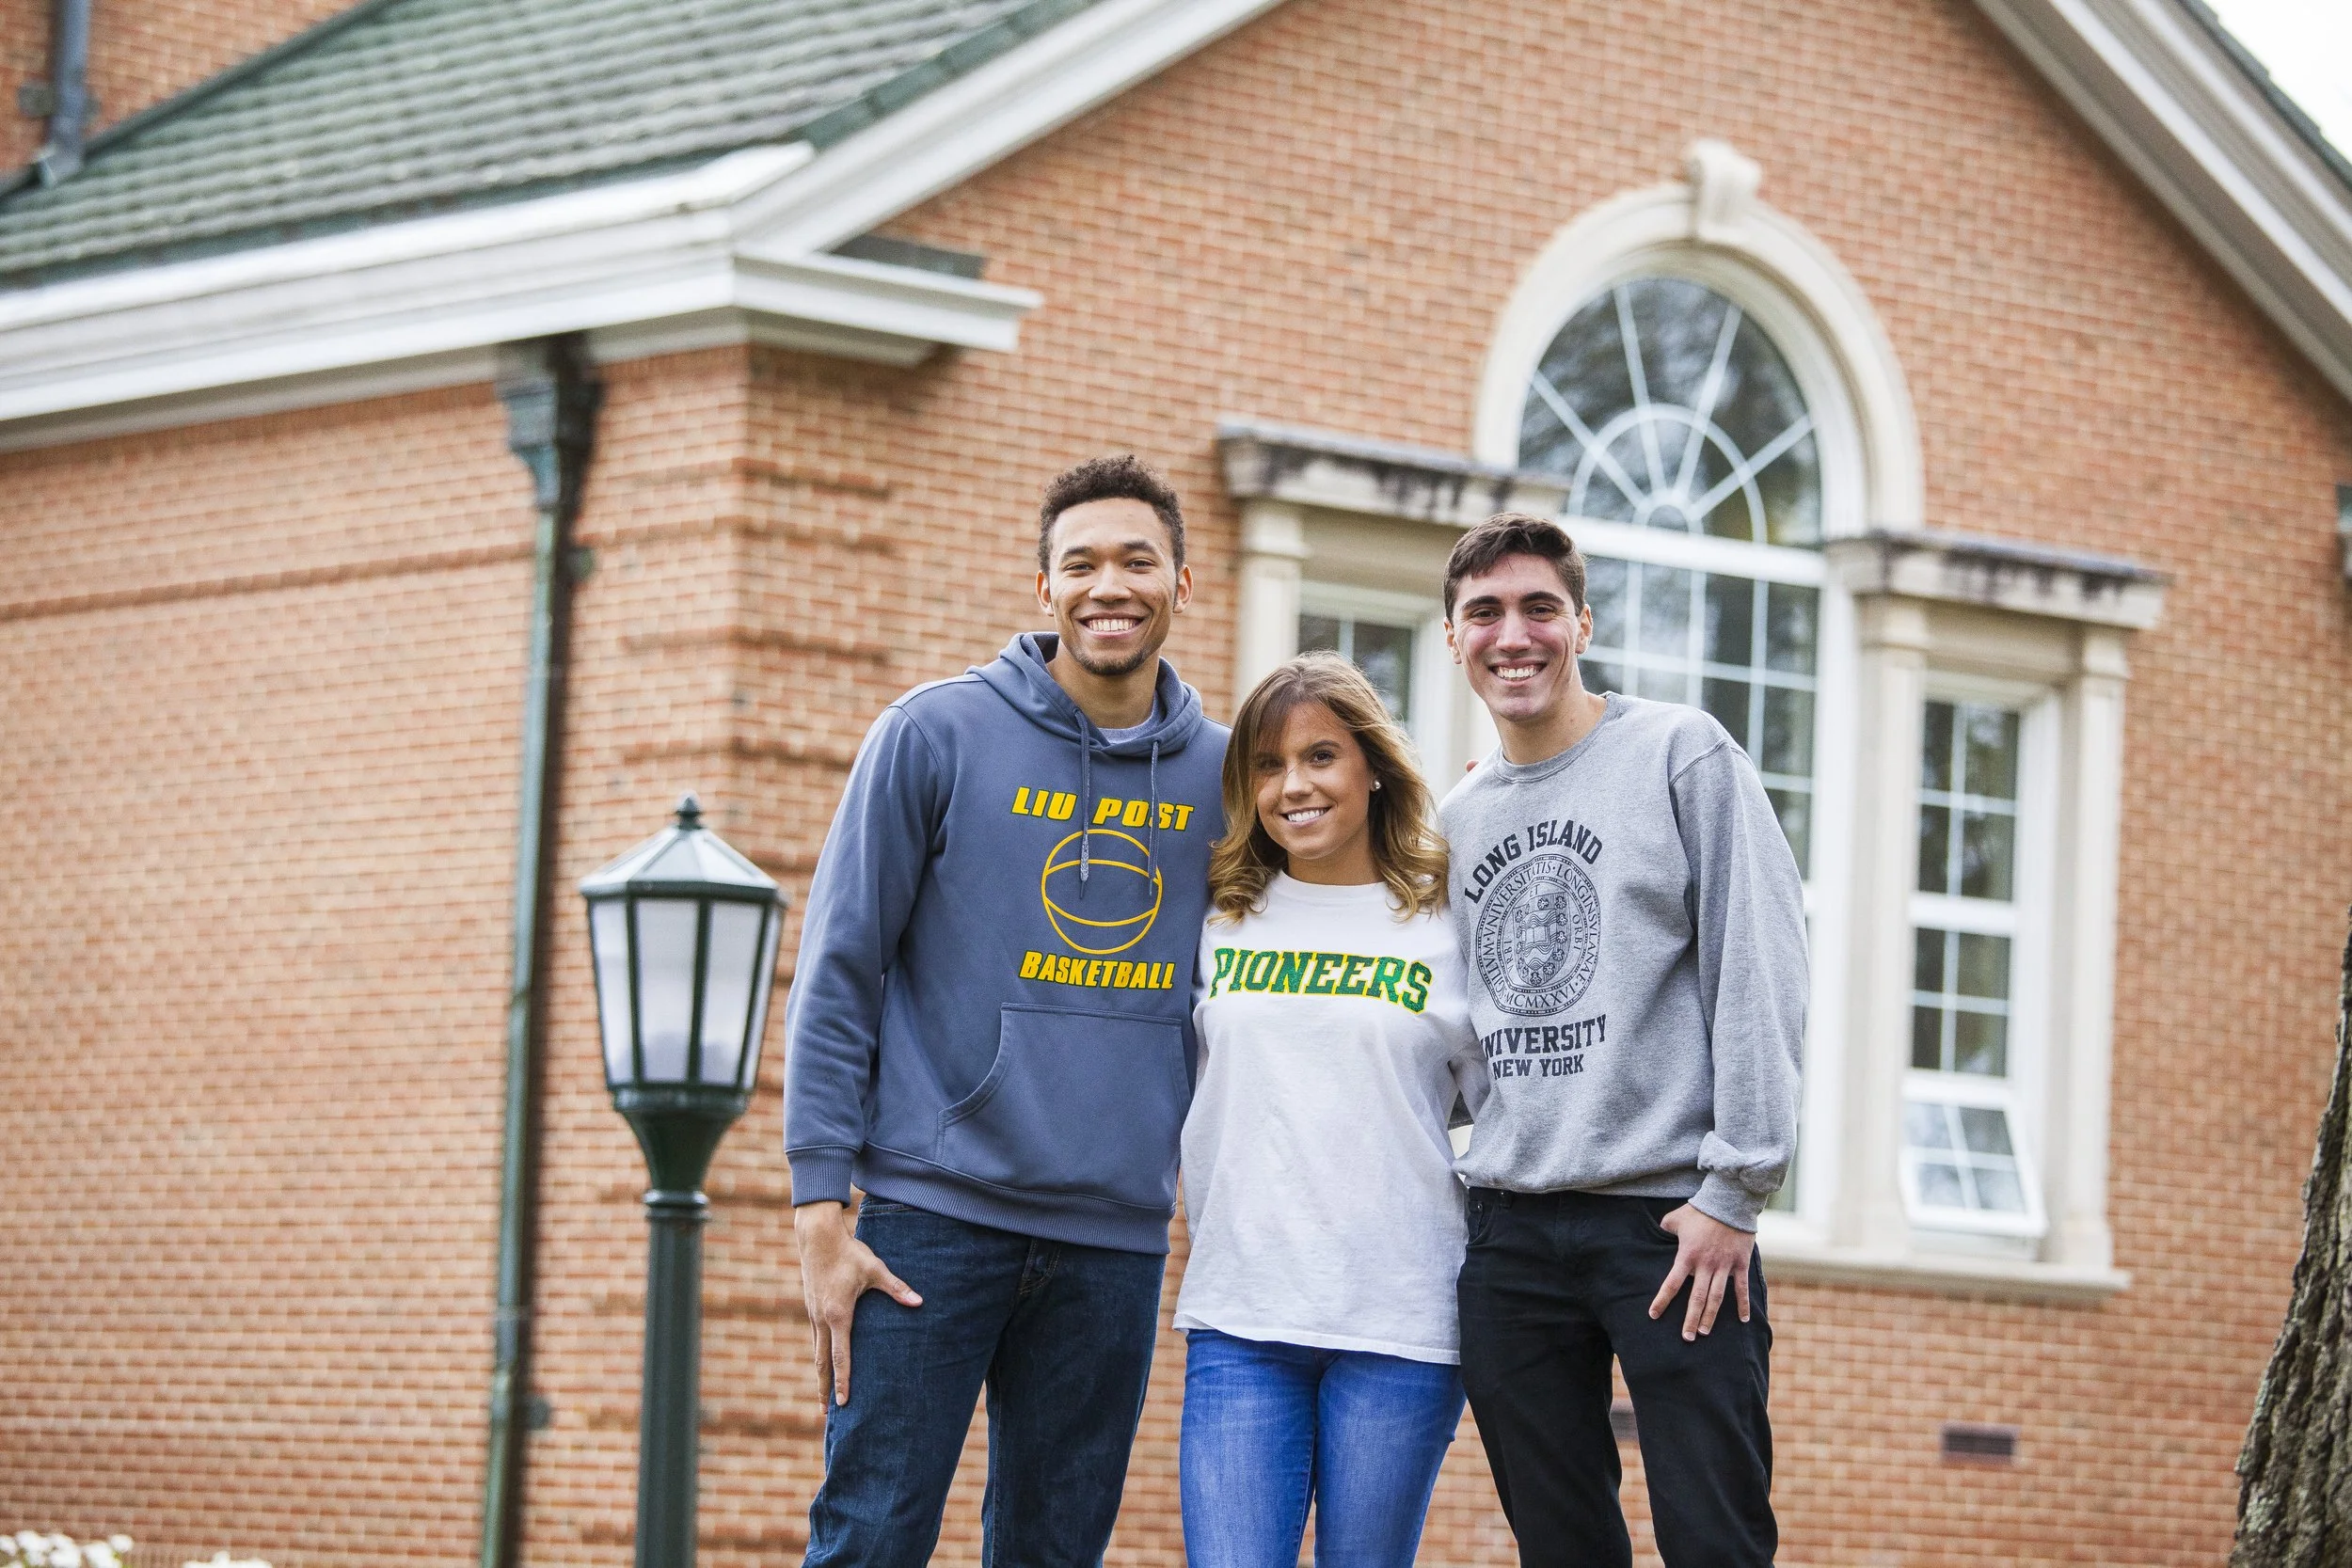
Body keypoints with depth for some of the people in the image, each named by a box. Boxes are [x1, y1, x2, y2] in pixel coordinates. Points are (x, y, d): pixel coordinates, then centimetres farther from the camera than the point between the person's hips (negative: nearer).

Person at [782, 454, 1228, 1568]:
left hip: (1115, 1239, 3)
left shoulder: (1220, 773, 8)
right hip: (935, 1218, -3)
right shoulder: (937, 734, -2)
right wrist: (820, 1209, -8)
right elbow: (837, 976, -2)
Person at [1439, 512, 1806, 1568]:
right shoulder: (1456, 820, 17)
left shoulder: (1681, 756, 0)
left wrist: (1735, 1188, -13)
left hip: (1671, 1214, -5)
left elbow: (1761, 975, -7)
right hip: (1510, 1228, 5)